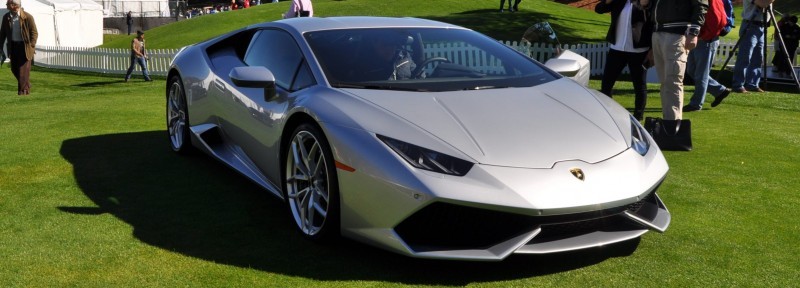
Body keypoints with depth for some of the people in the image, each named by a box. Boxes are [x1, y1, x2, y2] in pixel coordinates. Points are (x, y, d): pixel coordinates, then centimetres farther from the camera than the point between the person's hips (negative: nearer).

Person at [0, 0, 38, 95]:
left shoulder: (27, 17, -13)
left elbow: (34, 33, -8)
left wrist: (31, 46, -15)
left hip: (25, 46, -5)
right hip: (13, 46, 5)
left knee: (24, 70, -4)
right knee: (14, 69, 10)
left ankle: (23, 90, 7)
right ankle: (26, 85, 31)